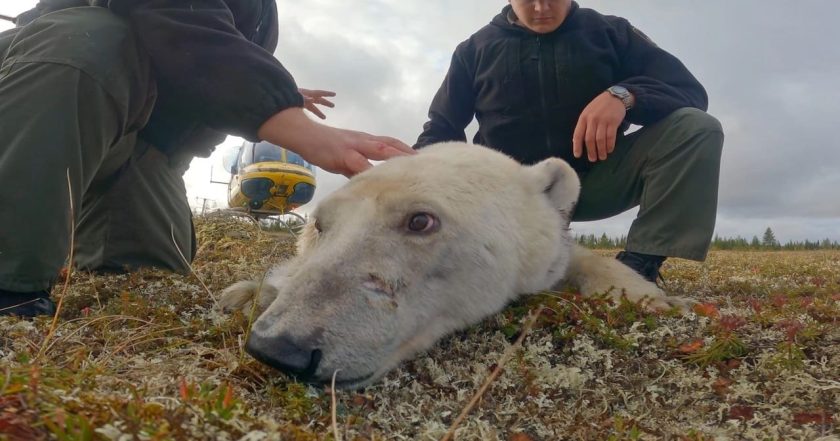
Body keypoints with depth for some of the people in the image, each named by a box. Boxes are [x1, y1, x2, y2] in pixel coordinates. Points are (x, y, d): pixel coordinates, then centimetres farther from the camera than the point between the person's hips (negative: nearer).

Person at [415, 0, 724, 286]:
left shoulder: (611, 33, 5)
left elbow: (690, 91, -4)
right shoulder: (476, 49, 7)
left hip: (594, 179, 1)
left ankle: (638, 264, -24)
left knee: (698, 129, -20)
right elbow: (440, 130, 9)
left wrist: (624, 94, -26)